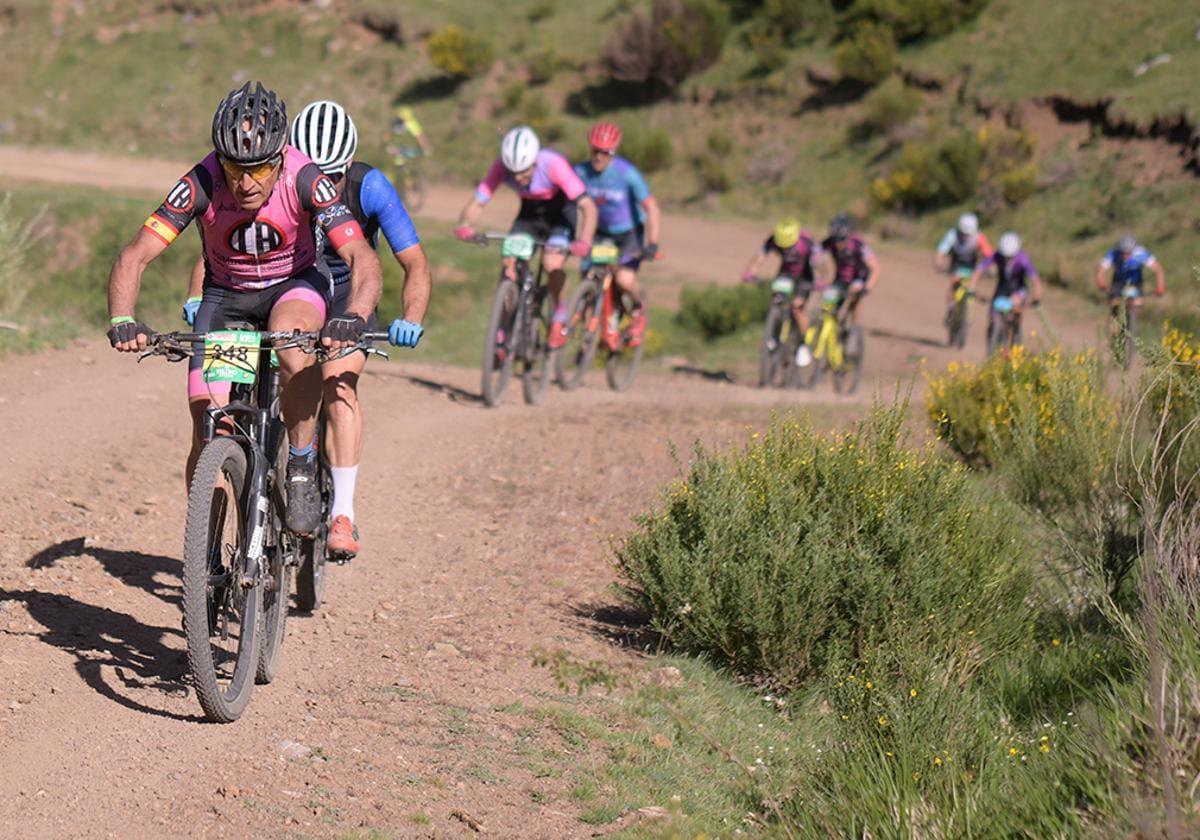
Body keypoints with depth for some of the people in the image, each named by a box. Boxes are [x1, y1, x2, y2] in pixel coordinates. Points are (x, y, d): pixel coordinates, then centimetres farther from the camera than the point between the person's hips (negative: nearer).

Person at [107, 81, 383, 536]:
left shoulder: (305, 179, -28)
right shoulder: (202, 184, -26)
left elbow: (363, 259, -35)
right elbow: (134, 256, -28)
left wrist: (353, 318, -54)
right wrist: (123, 320, -46)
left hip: (293, 286, -1)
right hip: (225, 295, 1)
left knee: (292, 339, -38)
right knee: (209, 440, -8)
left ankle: (302, 469, -20)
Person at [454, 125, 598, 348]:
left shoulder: (553, 165, -35)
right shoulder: (501, 167, -26)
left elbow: (587, 206, -38)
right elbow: (477, 202, -23)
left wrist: (584, 241, -54)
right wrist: (464, 225, -45)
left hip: (560, 211, -3)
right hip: (529, 212, 3)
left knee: (552, 262, -26)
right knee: (509, 262, -15)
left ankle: (559, 316, -1)